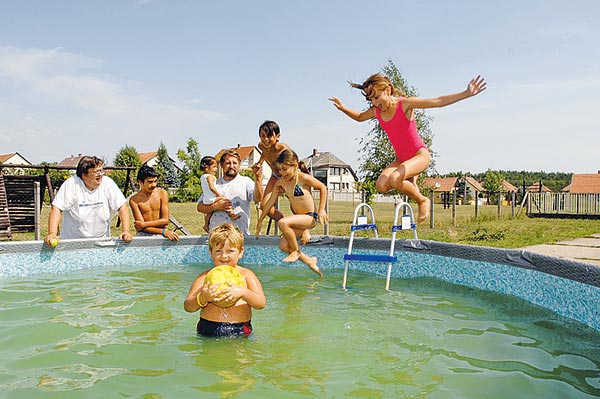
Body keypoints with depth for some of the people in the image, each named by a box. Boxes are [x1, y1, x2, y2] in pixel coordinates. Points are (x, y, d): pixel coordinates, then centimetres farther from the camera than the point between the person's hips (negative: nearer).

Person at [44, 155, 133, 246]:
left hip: (101, 241, 0)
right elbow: (56, 209, -12)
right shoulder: (71, 184, -9)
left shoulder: (108, 183, -4)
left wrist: (126, 231, -16)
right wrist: (52, 234, -25)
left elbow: (122, 206, -5)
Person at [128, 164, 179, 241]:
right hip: (144, 236, -1)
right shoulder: (134, 200, -3)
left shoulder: (162, 193, 2)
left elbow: (165, 220, -2)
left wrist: (144, 224, -10)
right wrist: (163, 231, -18)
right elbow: (140, 227, -8)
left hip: (161, 236, 1)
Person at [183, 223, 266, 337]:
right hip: (208, 330, 1)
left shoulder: (246, 275, 6)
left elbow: (261, 303, -4)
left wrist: (242, 292, -22)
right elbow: (188, 307, 1)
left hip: (240, 331, 0)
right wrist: (202, 298, -20)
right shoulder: (205, 277, 6)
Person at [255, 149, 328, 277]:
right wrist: (260, 220, 13)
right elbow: (271, 201, 10)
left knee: (282, 223, -29)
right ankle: (309, 260, 19)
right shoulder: (281, 182, 1)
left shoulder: (303, 178, -15)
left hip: (310, 217, -7)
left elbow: (323, 188, -3)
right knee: (284, 246, -4)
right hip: (298, 218, 7)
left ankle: (296, 251, -6)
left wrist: (321, 210, -6)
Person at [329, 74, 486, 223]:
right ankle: (410, 180, 9)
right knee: (381, 185, -20)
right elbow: (359, 117, 23)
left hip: (420, 155, -6)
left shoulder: (405, 104, -16)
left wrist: (467, 93, -24)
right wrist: (342, 108, 7)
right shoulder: (376, 112, 1)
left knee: (394, 179, -33)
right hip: (401, 159, 6)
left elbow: (439, 101, -17)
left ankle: (422, 200, -6)